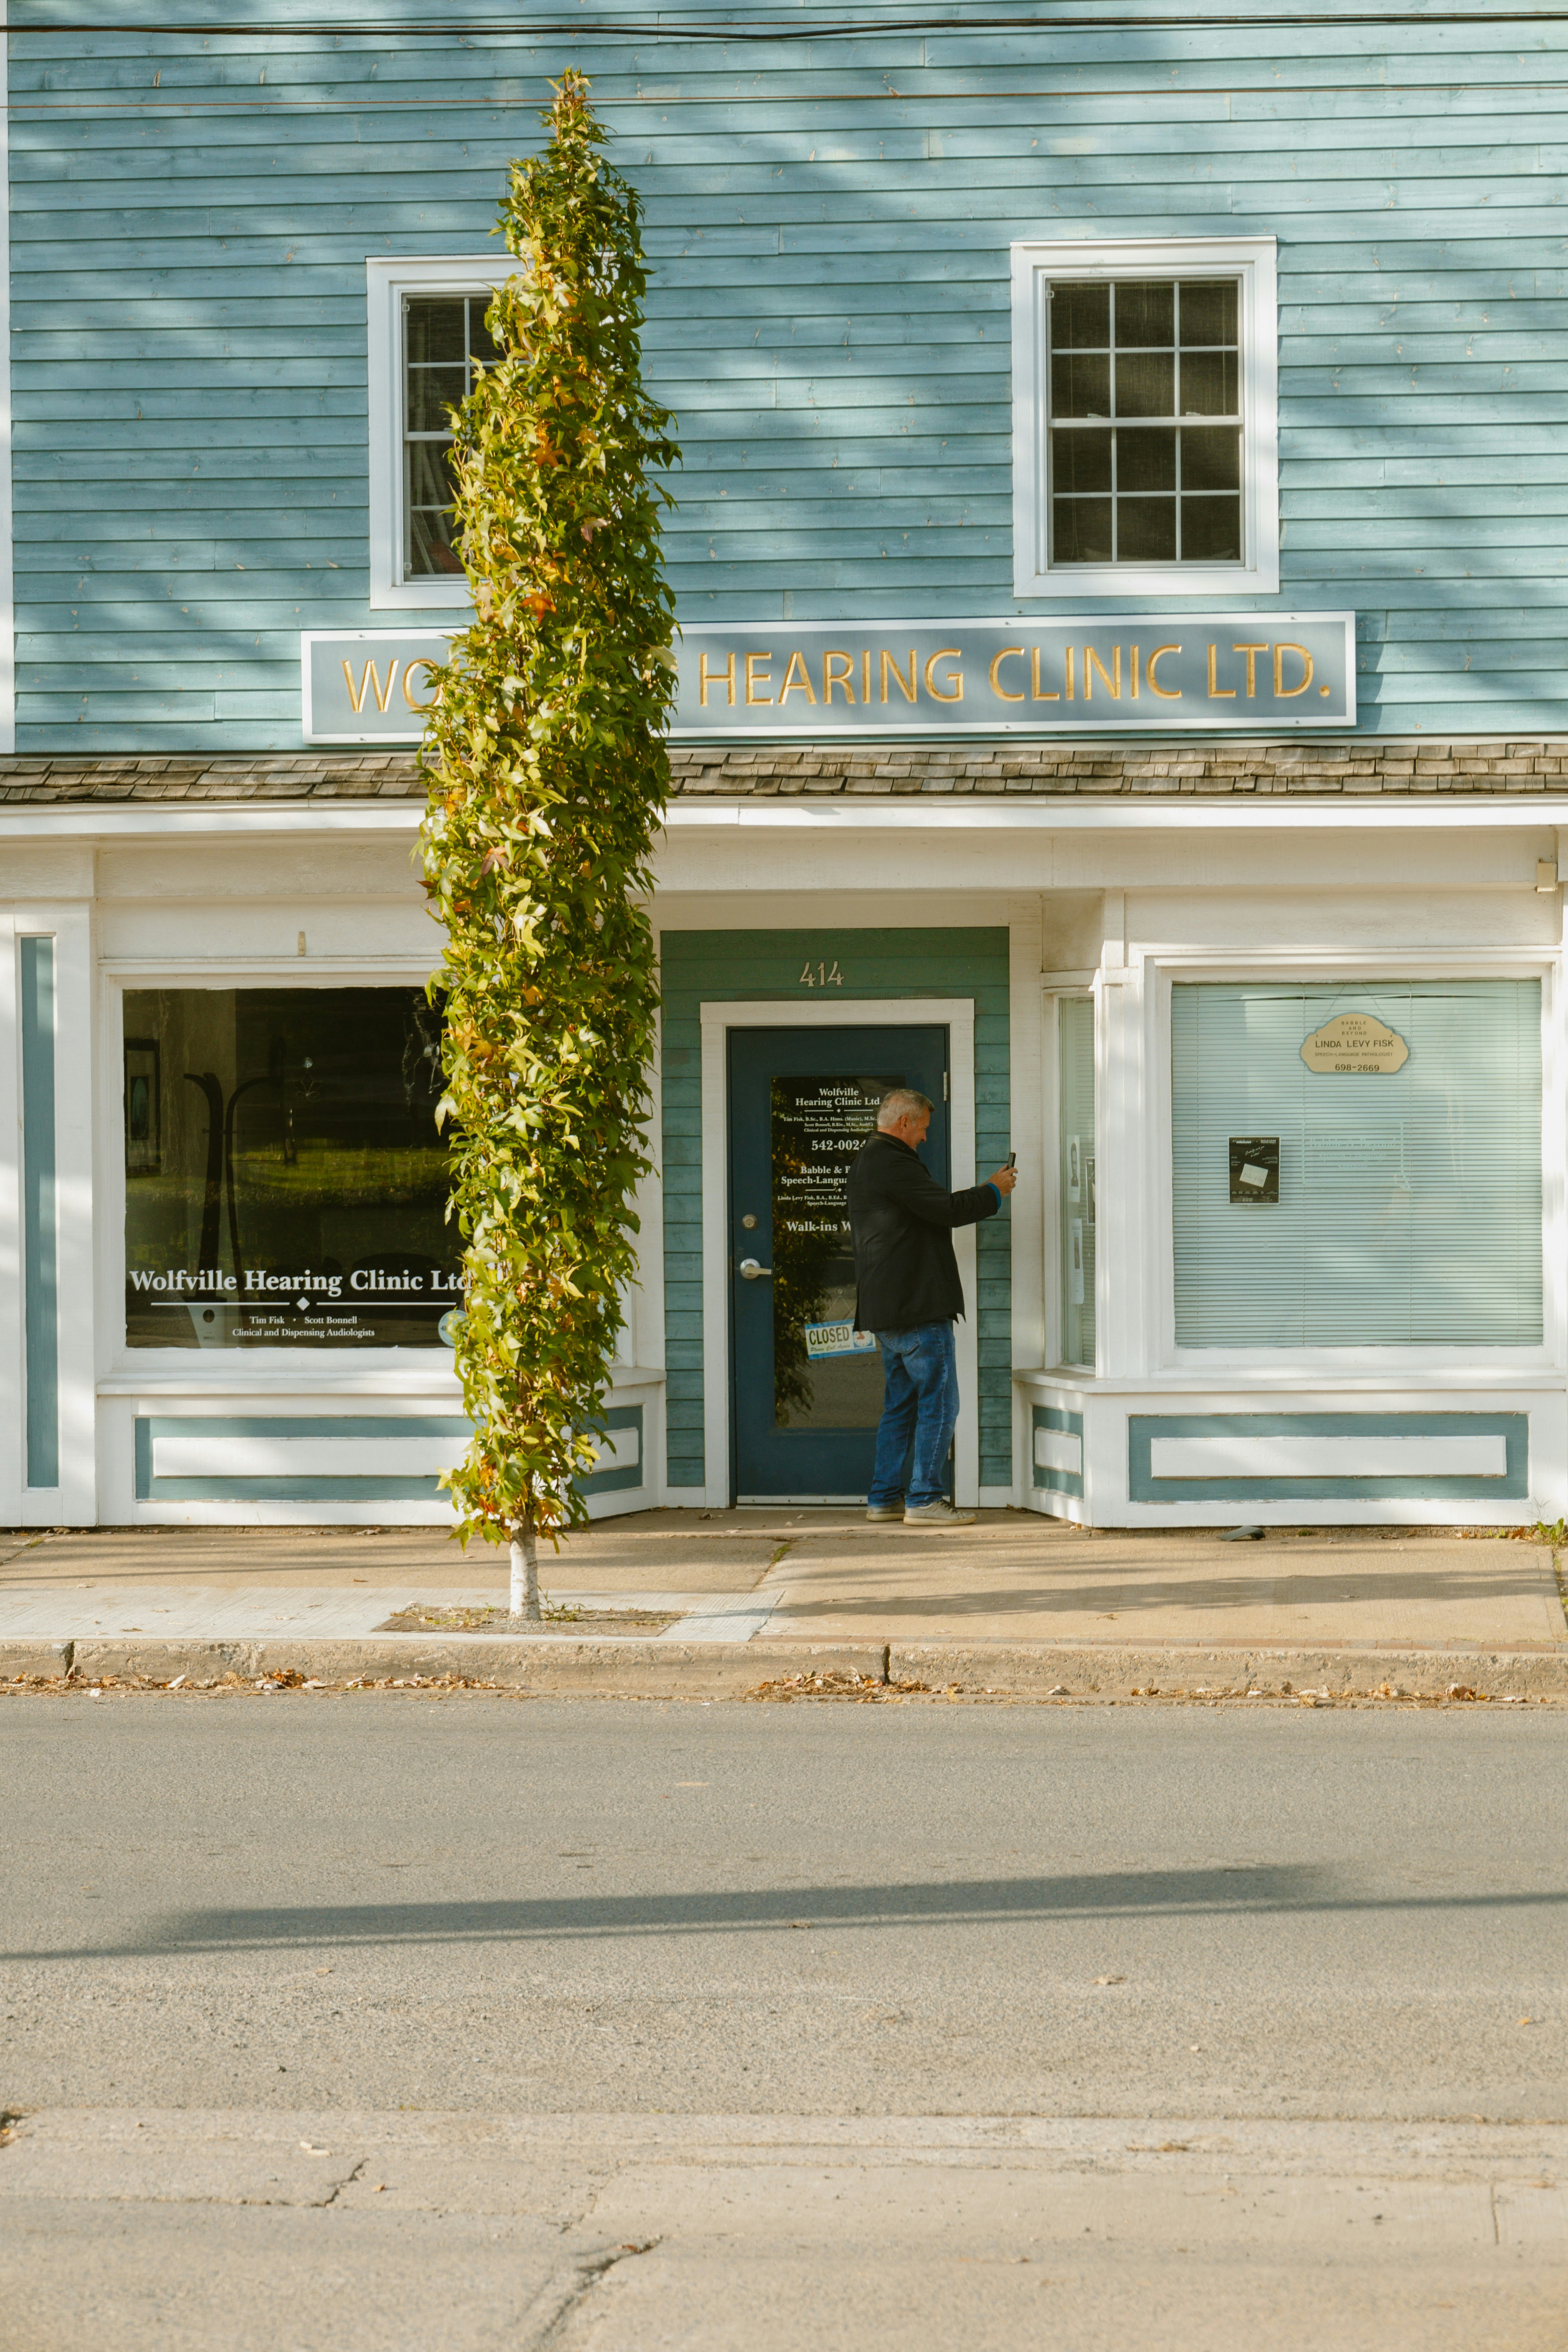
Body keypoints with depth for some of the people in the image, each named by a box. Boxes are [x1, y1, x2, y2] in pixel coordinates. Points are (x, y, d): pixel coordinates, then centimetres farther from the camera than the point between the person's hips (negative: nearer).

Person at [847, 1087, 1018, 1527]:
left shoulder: (865, 1164, 19)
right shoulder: (892, 1163, -15)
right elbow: (946, 1210, -18)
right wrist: (994, 1192, -4)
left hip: (886, 1309, 11)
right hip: (917, 1309, -11)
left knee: (900, 1405, 15)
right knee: (939, 1404, -6)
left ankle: (884, 1498, 16)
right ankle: (924, 1500, -6)